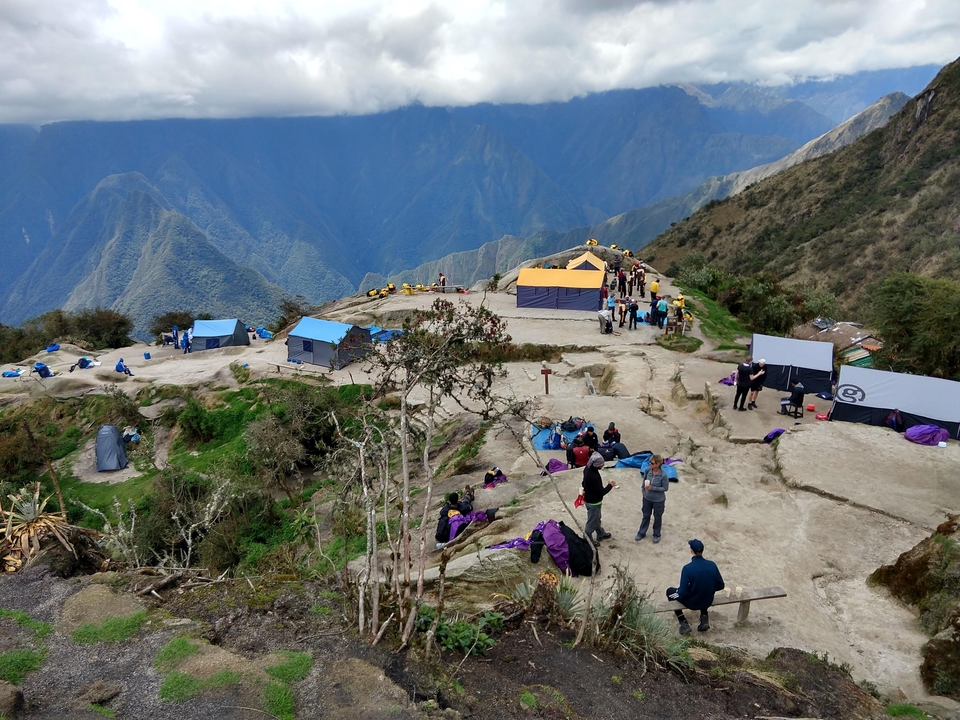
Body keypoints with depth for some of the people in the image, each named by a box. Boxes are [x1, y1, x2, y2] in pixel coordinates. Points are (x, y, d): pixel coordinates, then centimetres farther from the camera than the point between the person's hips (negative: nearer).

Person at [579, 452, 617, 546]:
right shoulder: (594, 477, -37)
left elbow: (584, 483, 8)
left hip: (589, 498, 9)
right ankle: (587, 540, 28)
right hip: (594, 502, -9)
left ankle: (601, 534, 48)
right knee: (592, 522, 11)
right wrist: (610, 485, -13)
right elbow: (601, 492, -27)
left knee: (597, 518, 28)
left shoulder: (587, 469, -9)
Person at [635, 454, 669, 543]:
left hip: (658, 500, -4)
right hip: (647, 498, 4)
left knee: (657, 517, 17)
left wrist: (652, 488, -26)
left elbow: (665, 488, -18)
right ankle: (641, 533, 39)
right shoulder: (648, 470, -16)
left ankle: (656, 535, 38)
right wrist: (643, 491, 3)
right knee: (646, 515, 21)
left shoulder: (663, 475, -28)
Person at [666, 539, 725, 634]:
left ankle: (684, 623, 15)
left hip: (692, 603, -4)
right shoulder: (712, 565, -15)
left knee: (670, 591, 23)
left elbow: (683, 593, -25)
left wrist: (679, 593, -1)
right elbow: (720, 586, -5)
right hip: (708, 601, 4)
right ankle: (704, 619, 22)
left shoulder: (687, 568, -28)